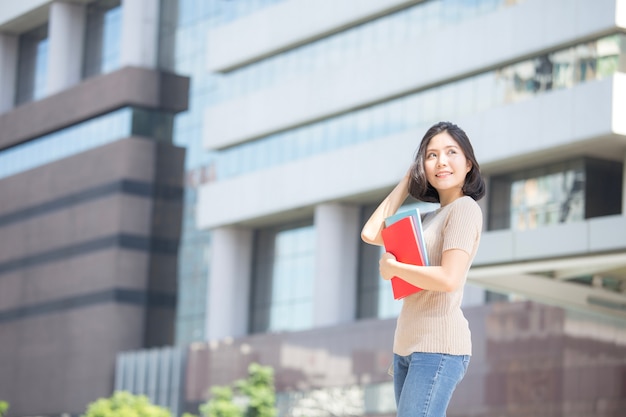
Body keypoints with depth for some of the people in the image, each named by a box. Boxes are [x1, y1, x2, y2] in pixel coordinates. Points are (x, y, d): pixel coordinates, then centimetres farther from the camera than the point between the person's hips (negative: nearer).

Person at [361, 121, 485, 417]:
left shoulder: (464, 208, -7)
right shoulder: (427, 218, 20)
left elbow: (449, 279, -18)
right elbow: (370, 234, 13)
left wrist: (392, 267, -5)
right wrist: (407, 181, 16)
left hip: (438, 346, -9)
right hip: (407, 347, 9)